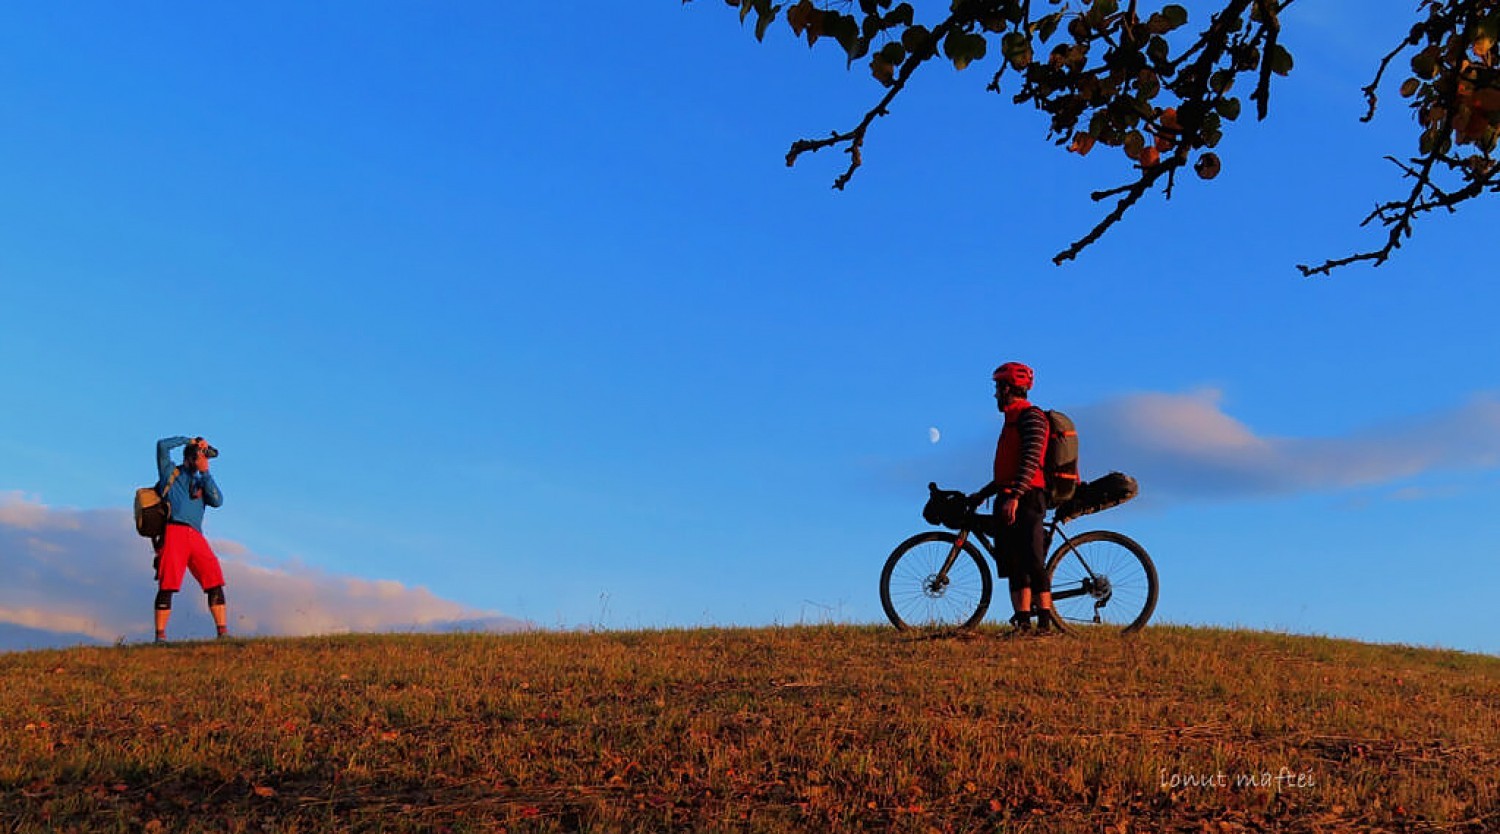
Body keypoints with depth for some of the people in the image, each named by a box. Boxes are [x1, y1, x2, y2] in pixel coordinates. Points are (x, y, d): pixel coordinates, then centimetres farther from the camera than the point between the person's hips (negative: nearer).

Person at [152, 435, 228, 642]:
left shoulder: (201, 483, 28)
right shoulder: (170, 473, 19)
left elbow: (218, 501, 9)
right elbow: (162, 445, 6)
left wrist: (205, 473, 8)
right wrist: (190, 440, 16)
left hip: (196, 536, 4)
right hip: (173, 530, -4)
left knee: (215, 582, -7)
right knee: (167, 585, -9)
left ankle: (223, 632, -8)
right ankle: (160, 635, -6)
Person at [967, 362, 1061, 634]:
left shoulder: (1031, 416, -6)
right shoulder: (1012, 420, 24)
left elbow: (1031, 461, -19)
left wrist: (1015, 496, -27)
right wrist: (981, 495, 28)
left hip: (1026, 499, -10)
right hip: (1008, 501, 10)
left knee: (1032, 561, -12)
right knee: (1015, 565, 5)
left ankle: (1045, 620, -11)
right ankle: (1022, 621, 6)